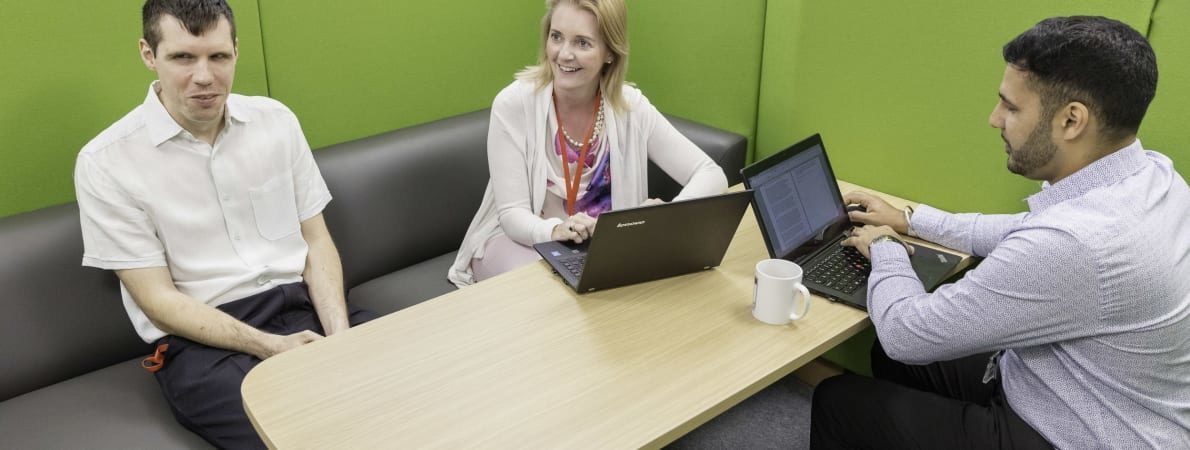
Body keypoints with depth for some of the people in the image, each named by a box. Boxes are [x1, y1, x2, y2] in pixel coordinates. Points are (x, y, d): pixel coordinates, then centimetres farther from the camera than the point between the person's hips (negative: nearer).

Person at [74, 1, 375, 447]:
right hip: (201, 340, -4)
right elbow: (157, 298, -6)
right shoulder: (106, 163, -5)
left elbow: (316, 240, 8)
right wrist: (268, 346, -18)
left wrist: (339, 334, -8)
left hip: (303, 305, 4)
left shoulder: (276, 120, 6)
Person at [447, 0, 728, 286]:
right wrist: (554, 230, -40)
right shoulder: (513, 104, -17)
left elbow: (711, 175, -9)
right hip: (520, 240, -3)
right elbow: (513, 214, -17)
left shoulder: (630, 106, -10)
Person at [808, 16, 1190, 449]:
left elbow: (906, 333, -26)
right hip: (1079, 399, 8)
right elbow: (1026, 235, 13)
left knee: (837, 400, 4)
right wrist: (910, 220, 15)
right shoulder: (1150, 175, -7)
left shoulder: (1073, 243, -37)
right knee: (892, 357, 22)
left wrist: (884, 247, -6)